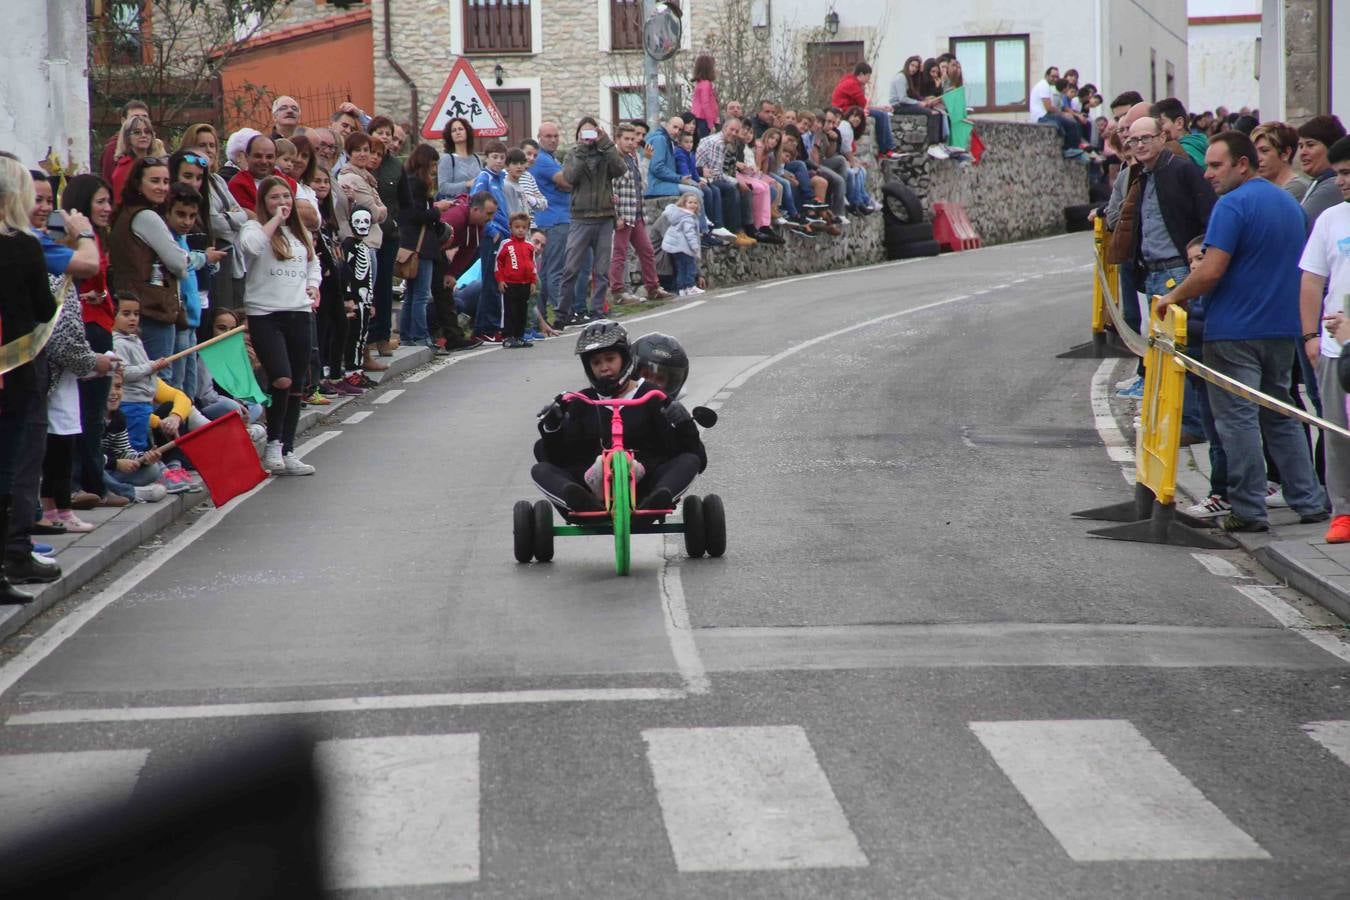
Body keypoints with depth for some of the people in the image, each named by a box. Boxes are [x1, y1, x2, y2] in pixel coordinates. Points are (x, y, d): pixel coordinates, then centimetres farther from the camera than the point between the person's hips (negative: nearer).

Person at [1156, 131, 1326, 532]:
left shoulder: (1232, 205, -14)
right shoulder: (1289, 203, 13)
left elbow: (1211, 272, -21)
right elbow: (1298, 269, 21)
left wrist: (1172, 298, -7)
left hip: (1235, 331, -8)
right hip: (1281, 329, 8)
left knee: (1238, 419, -2)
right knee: (1281, 416, 16)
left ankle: (1248, 510, -1)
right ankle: (1310, 501, 15)